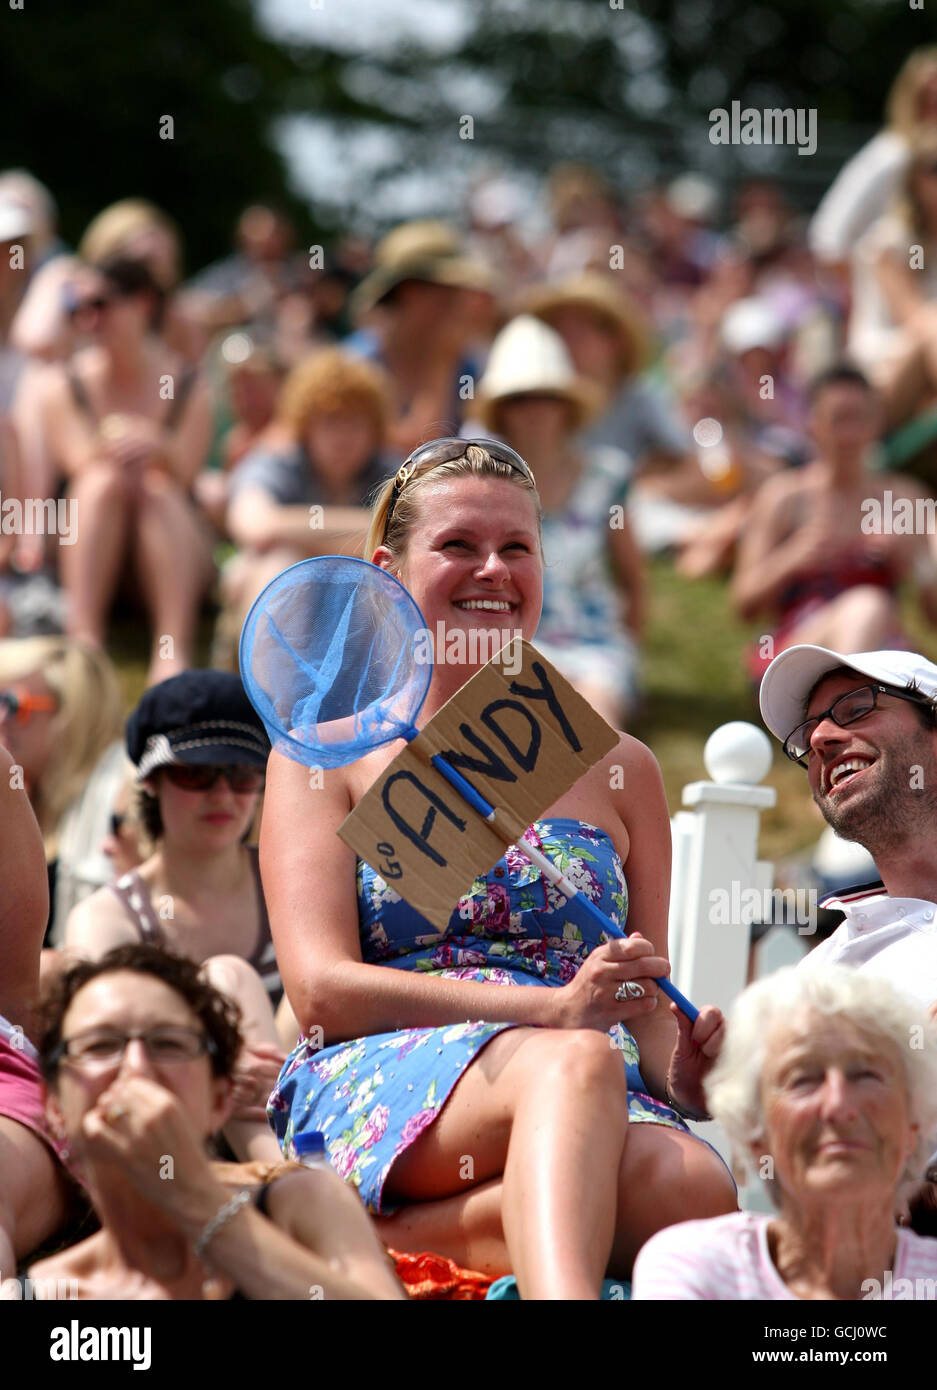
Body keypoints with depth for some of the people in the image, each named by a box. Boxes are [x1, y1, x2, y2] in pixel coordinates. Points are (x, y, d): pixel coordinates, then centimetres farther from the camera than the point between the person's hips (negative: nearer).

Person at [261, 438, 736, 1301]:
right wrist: (556, 1010, -13)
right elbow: (322, 987, -1)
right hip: (373, 1084, -3)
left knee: (697, 1187, -36)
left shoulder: (619, 770, 24)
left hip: (605, 1108, 3)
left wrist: (682, 1071, -5)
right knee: (575, 1066, -39)